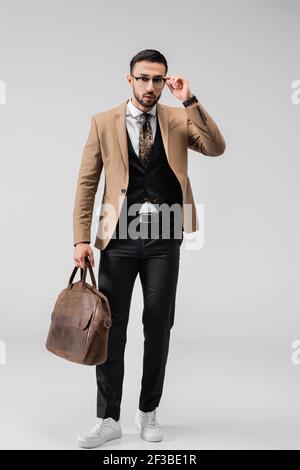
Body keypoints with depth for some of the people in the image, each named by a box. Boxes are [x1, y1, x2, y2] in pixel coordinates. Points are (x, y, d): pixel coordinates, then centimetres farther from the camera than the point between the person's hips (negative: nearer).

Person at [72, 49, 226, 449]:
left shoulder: (179, 119, 6)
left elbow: (217, 148, -10)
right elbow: (87, 183, 2)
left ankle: (149, 411, 24)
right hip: (120, 237, -1)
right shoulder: (104, 122, 4)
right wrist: (82, 239, -4)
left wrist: (190, 101, -14)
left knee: (159, 325, 8)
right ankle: (108, 418, 14)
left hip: (164, 239, 1)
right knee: (111, 326, 2)